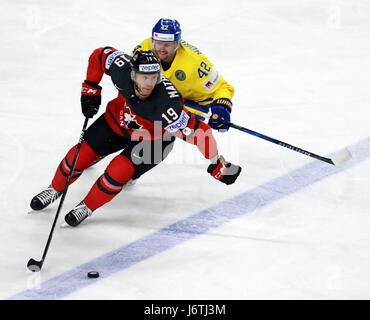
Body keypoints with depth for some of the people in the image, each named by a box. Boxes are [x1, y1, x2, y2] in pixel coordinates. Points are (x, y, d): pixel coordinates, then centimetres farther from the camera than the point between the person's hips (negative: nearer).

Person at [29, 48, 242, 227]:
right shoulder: (122, 69, -33)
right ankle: (55, 190, 30)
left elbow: (198, 131, -36)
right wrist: (90, 90, -10)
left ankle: (88, 207, 7)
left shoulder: (166, 105, -43)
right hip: (119, 121, 4)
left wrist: (217, 164, -30)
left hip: (153, 138, -4)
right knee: (80, 154, 1)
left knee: (119, 171, -20)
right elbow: (100, 55, -12)